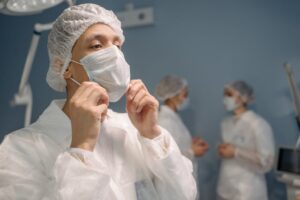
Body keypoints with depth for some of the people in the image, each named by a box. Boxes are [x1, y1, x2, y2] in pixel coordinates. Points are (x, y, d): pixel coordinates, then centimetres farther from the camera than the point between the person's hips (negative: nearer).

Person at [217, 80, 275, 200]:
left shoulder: (258, 124, -13)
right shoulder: (226, 123, 7)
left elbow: (266, 161, -15)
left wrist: (236, 152, -19)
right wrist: (222, 150, -3)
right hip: (226, 190, 6)